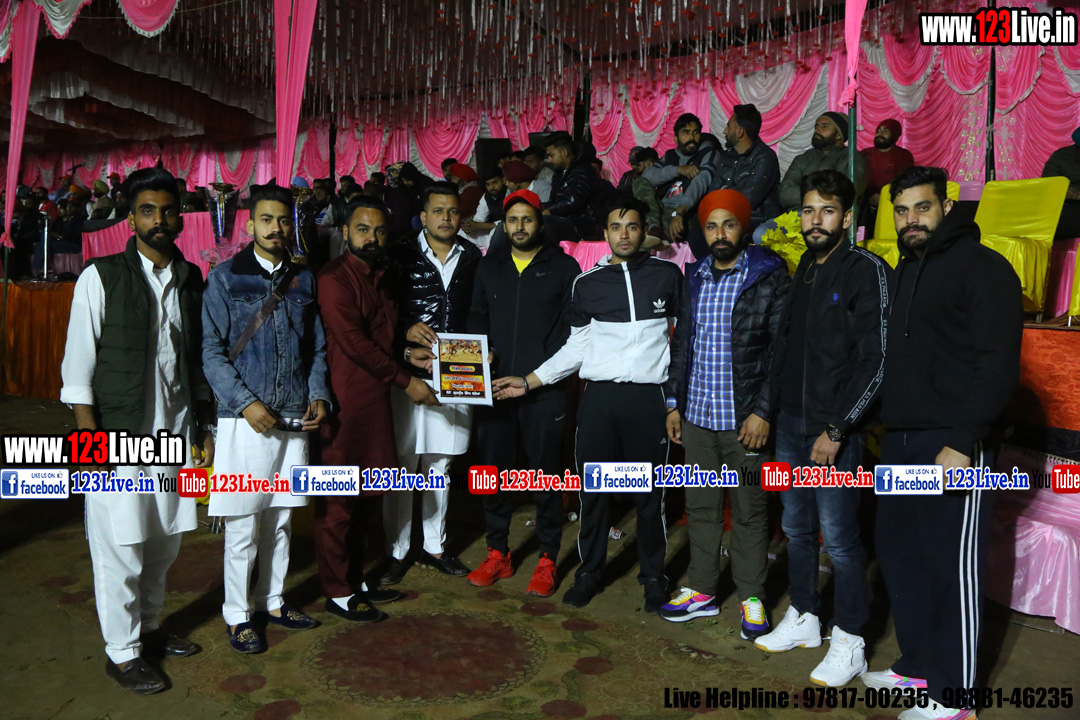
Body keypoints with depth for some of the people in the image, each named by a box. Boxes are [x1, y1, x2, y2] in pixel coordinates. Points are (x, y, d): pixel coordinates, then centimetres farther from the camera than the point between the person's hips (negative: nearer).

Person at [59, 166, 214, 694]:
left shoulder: (190, 280, 8)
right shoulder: (101, 277, -6)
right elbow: (78, 365, -6)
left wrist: (204, 428, 12)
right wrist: (91, 440, -11)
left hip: (175, 433, 5)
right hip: (119, 437, -4)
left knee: (164, 542, 15)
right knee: (120, 549, 4)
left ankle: (147, 628, 35)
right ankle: (121, 653, 22)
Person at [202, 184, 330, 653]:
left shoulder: (304, 279, 10)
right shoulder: (226, 277, -1)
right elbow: (212, 350, -5)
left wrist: (319, 395, -1)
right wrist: (246, 403, -15)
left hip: (295, 418, 4)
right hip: (246, 417, -4)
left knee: (282, 518, 13)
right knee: (243, 524, 3)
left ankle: (271, 601, 30)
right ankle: (237, 615, 20)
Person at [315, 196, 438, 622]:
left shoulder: (382, 276, 15)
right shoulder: (335, 278, -12)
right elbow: (354, 341, -17)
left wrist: (407, 354, 7)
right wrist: (405, 380, -14)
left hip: (374, 396, 8)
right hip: (345, 400, -8)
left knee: (356, 494, 16)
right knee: (337, 500, 3)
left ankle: (354, 577, 29)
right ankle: (336, 592, 15)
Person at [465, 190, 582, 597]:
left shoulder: (563, 267, 4)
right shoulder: (488, 268, 16)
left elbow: (572, 327, -2)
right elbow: (477, 318, 17)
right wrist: (483, 351, -4)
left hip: (544, 388, -3)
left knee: (545, 474, 2)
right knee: (492, 468, 8)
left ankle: (547, 560, 16)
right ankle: (497, 554, 23)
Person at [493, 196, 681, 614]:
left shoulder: (667, 275, 5)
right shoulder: (587, 284, 8)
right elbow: (577, 346, 11)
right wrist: (529, 381, 5)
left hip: (648, 395, -1)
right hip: (599, 395, 2)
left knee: (650, 492, 5)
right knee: (593, 488, 6)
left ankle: (653, 574, 23)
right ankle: (590, 571, 23)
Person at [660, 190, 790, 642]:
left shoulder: (770, 277, -6)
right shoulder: (695, 278, 11)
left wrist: (763, 411, -15)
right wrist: (674, 403, 11)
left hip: (745, 419, -5)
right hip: (697, 416, 5)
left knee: (749, 510, 7)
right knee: (701, 507, 13)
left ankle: (752, 598, 22)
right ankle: (702, 592, 27)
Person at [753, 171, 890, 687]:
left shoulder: (866, 271, -7)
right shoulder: (799, 273, 13)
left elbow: (875, 360, -13)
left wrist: (837, 429, -15)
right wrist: (773, 411, 8)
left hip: (836, 430, -6)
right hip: (790, 423, 6)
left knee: (839, 537, 0)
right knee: (796, 529, 15)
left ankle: (849, 642, 16)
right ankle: (803, 619, 31)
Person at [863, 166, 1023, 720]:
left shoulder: (982, 268, -7)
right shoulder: (904, 273, 16)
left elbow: (999, 365, -14)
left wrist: (962, 442, -20)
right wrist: (887, 422, 10)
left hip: (952, 445, -7)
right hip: (899, 443, 7)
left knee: (953, 566, 0)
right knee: (898, 553, 12)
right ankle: (916, 666, 28)